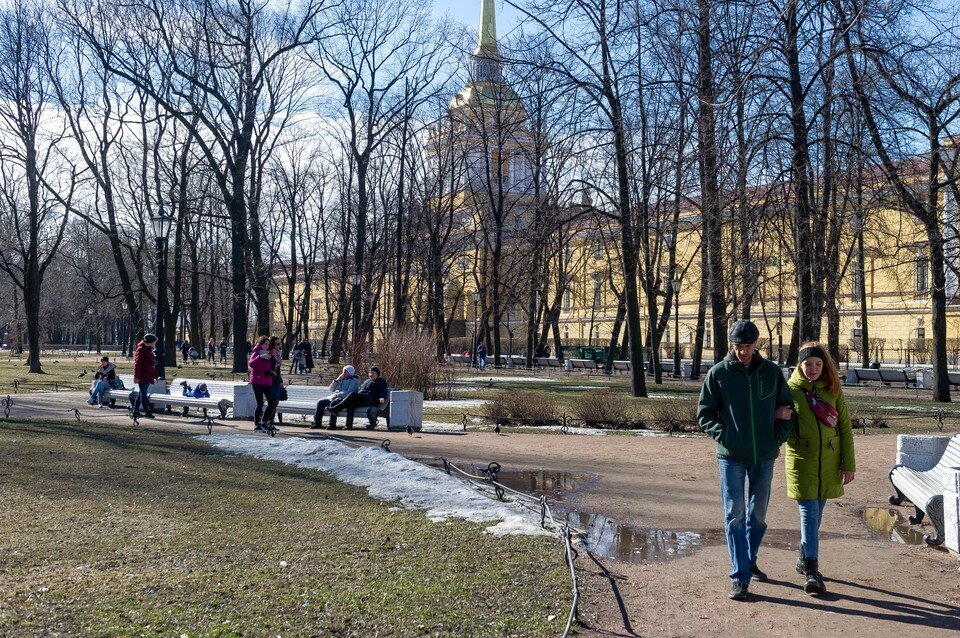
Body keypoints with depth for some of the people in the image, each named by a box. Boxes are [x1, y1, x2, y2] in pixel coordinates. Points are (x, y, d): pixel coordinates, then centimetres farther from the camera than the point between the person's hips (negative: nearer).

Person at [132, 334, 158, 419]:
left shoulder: (149, 350, 17)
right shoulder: (141, 349, -12)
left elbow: (153, 364, 22)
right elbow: (137, 364, -17)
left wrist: (155, 376, 22)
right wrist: (136, 376, -22)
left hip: (148, 376, 9)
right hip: (142, 376, -9)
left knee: (141, 393, 13)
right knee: (143, 393, -4)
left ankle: (135, 411, 20)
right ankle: (147, 412, -2)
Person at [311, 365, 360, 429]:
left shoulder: (354, 380, 1)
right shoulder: (341, 379, 23)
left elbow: (349, 392, -14)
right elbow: (331, 389, 20)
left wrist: (337, 395, -20)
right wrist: (337, 380, 6)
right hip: (333, 397, 8)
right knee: (320, 402, -10)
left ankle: (332, 425, -35)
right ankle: (317, 423, -10)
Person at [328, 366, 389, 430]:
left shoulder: (381, 381, 16)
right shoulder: (367, 381, 36)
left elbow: (384, 393, 7)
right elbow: (359, 390, 38)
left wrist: (382, 398, -18)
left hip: (370, 400, -6)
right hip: (360, 400, 6)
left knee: (352, 395, -31)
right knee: (350, 404, -30)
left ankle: (336, 409, -37)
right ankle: (349, 425, -39)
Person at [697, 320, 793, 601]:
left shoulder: (772, 372, 3)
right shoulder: (718, 373, -4)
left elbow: (787, 408, 11)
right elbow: (704, 413, 0)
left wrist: (779, 438, -1)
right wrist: (723, 435, -14)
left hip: (765, 456, 3)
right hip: (731, 456, -3)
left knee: (758, 514, 14)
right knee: (735, 515, -4)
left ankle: (750, 561, 33)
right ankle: (739, 577, 1)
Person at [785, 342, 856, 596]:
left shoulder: (833, 389, 4)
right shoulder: (790, 389, -2)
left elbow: (844, 427, 5)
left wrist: (848, 464, 2)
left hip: (829, 461, 3)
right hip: (801, 461, -3)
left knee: (816, 512, 14)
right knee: (809, 513, -7)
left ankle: (805, 559, 31)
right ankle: (811, 570, -5)